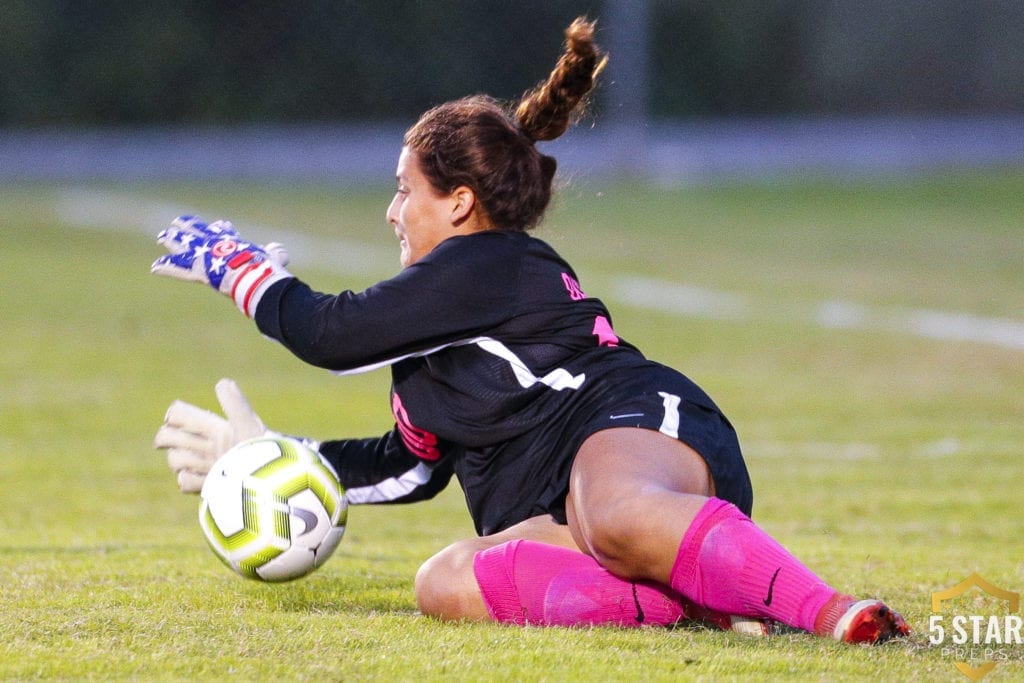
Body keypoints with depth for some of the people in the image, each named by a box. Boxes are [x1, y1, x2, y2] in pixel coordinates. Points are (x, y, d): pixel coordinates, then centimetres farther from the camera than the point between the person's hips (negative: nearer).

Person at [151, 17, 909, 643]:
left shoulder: (488, 264, 5)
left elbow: (332, 332, 5)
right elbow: (411, 465, 47)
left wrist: (236, 267, 22)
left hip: (634, 425, -8)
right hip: (557, 513, 8)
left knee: (616, 516, -46)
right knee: (446, 582, -25)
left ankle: (828, 611, -57)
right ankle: (693, 602, -38)